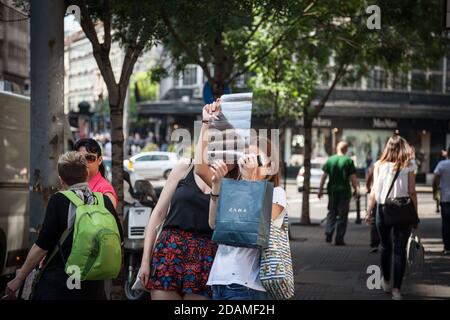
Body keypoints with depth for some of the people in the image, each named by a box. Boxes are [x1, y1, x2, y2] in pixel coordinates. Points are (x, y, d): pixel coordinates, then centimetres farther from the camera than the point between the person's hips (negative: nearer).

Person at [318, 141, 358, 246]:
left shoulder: (330, 160, 2)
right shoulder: (349, 161, -6)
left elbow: (324, 175, 1)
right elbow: (352, 177, -7)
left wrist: (320, 189, 8)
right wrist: (355, 190, 4)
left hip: (332, 190, 3)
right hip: (344, 191, -2)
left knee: (332, 213, 16)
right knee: (342, 215, 4)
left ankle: (328, 234, 4)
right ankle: (339, 239, 4)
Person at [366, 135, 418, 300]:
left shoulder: (379, 165, 0)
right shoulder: (408, 167, -3)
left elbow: (374, 191, -1)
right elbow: (412, 192, -3)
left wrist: (369, 212, 5)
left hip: (383, 209, 2)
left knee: (385, 246, 19)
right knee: (400, 249, 3)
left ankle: (386, 281, 32)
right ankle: (396, 288, -1)